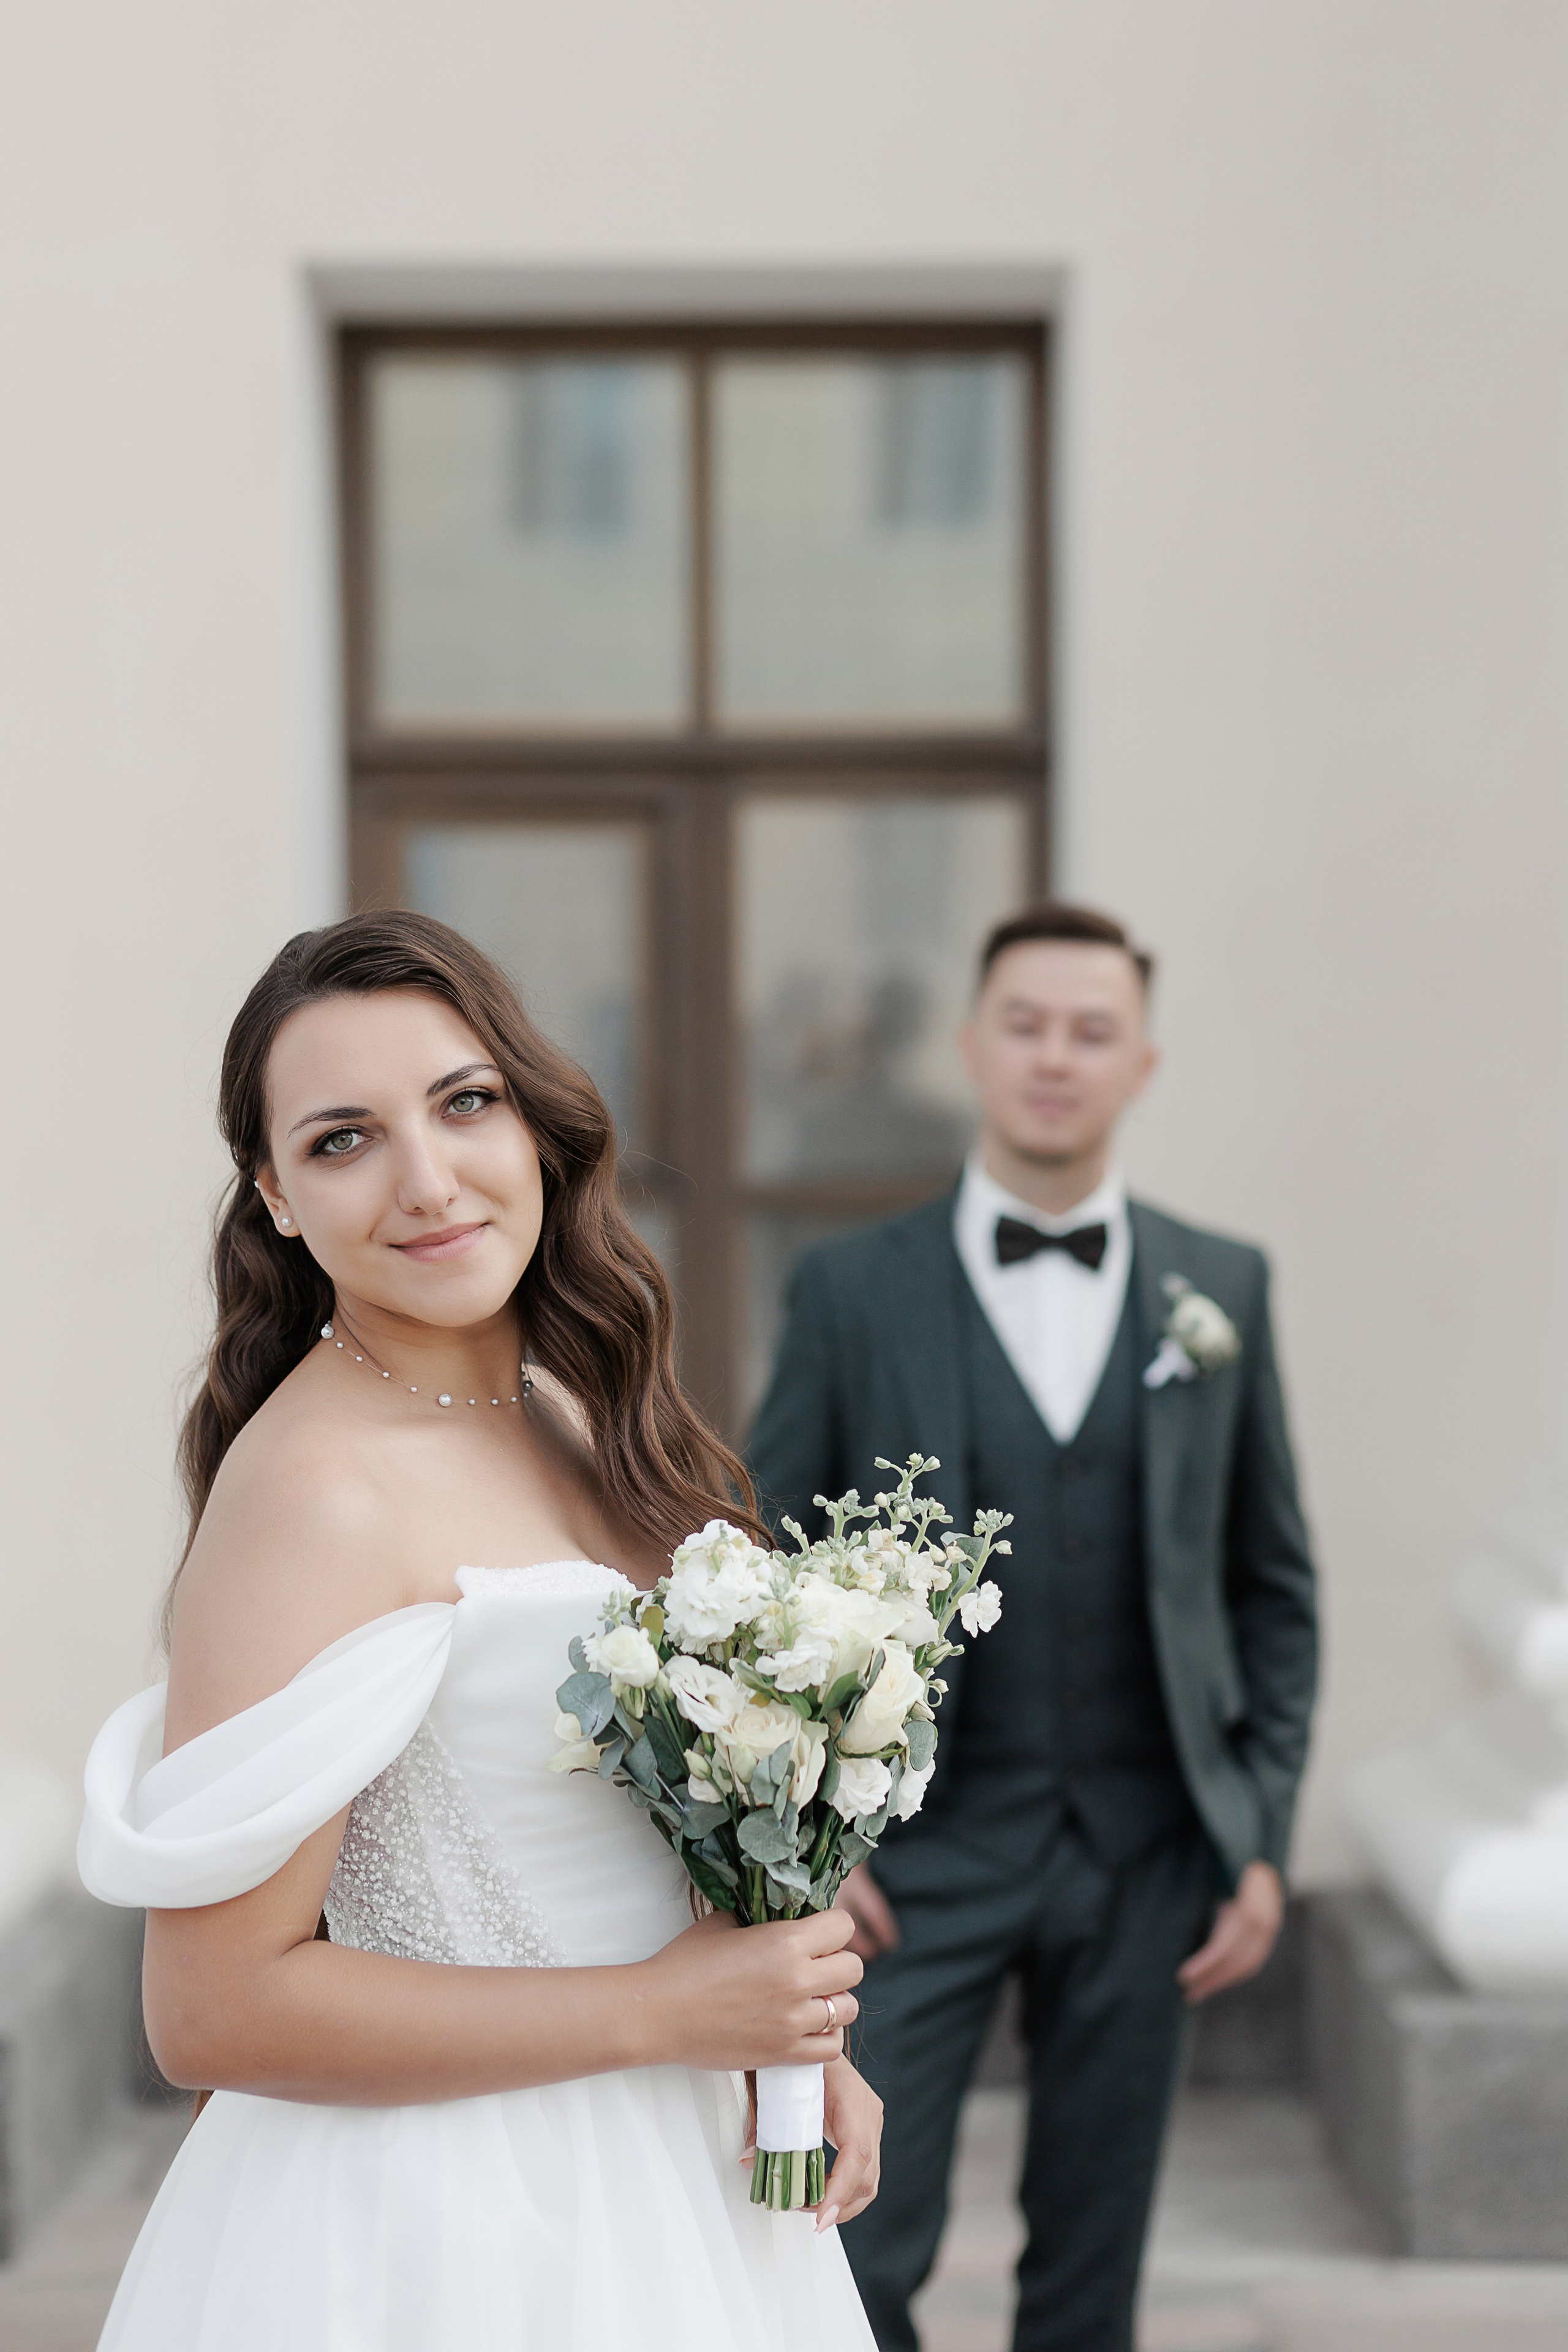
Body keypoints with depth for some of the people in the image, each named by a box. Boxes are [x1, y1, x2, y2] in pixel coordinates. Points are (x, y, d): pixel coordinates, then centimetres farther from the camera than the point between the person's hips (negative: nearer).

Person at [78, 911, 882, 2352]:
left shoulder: (567, 1412, 2)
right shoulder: (315, 1486, -21)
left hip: (667, 2167, 7)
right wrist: (665, 2012, -19)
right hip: (442, 2233, -7)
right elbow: (214, 2012, -23)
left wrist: (787, 2036, -2)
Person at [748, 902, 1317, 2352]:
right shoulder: (853, 1291, -1)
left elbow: (1274, 1584, 9)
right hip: (920, 1851, -2)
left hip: (1145, 1855, 2)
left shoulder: (1223, 1291, 5)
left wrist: (1263, 1839, 3)